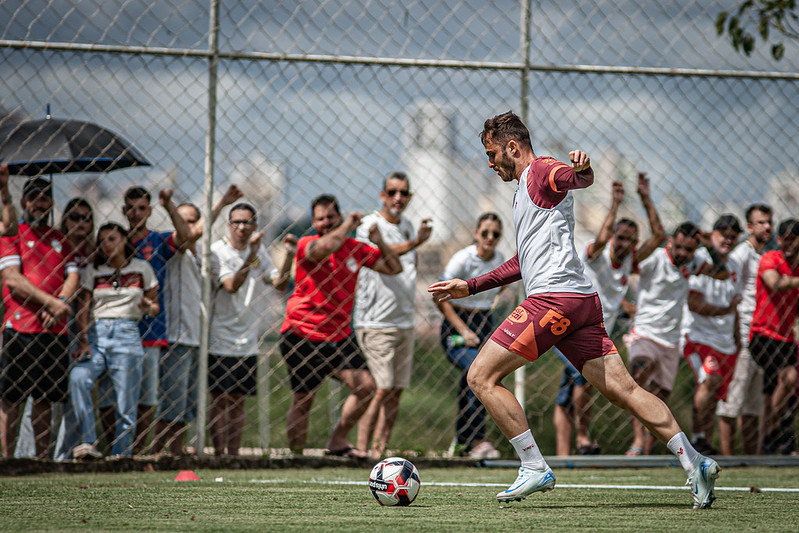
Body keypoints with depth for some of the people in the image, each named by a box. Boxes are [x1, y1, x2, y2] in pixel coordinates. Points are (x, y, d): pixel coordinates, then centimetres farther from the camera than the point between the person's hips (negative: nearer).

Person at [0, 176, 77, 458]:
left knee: (45, 397, 7)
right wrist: (51, 301, -15)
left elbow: (72, 276, 12)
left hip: (55, 328, 5)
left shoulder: (59, 239, 20)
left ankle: (42, 458, 12)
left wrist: (60, 303, -9)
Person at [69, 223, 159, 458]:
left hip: (128, 335, 0)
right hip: (98, 335, 0)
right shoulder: (92, 271, 12)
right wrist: (83, 341, -9)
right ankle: (88, 443, -29)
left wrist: (148, 308, -10)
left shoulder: (142, 268, 11)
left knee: (126, 404, -7)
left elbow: (154, 305, 15)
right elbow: (83, 308, 5)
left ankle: (121, 457, 2)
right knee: (78, 377, -28)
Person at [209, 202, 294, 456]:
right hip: (221, 338, -5)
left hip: (248, 340, 5)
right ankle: (220, 454, -2)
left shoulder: (259, 250, 9)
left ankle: (234, 454, 12)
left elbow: (279, 283, 4)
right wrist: (252, 255, -29)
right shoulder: (217, 251, -9)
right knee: (220, 399, -4)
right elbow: (232, 285, -22)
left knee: (238, 401, 8)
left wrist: (289, 255, -8)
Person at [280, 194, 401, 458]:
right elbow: (325, 248, -35)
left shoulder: (354, 248, 6)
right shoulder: (307, 245, -10)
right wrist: (348, 226, -21)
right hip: (302, 335, -5)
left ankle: (337, 441, 9)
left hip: (339, 335, 5)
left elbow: (394, 268, 11)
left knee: (366, 386, -6)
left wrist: (380, 242, -6)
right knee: (302, 400, -2)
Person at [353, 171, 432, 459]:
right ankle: (361, 451, -10)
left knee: (396, 391, 5)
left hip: (404, 321, 7)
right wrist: (413, 243, -50)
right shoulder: (370, 224, -11)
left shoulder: (407, 226, 13)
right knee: (383, 389, -14)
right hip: (375, 322, -7)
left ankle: (380, 451, 9)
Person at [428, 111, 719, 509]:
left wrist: (582, 168, -50)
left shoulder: (541, 171, -1)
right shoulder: (525, 189, 29)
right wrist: (470, 287, 40)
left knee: (481, 376, -6)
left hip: (554, 297, -10)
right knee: (621, 389, 1)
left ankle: (535, 468, -8)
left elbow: (580, 179, -26)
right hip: (581, 301, 10)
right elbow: (525, 261, 39)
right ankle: (694, 463, -8)